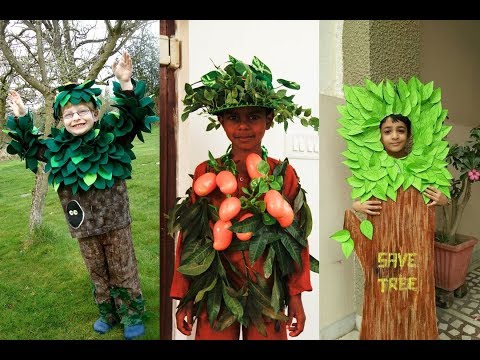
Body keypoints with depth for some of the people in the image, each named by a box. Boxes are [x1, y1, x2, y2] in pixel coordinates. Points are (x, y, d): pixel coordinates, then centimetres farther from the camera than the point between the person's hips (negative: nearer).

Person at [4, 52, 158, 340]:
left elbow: (134, 117, -20)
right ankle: (108, 314, 40)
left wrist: (126, 84, -32)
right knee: (98, 274, 20)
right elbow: (30, 148, 19)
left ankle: (133, 316, 29)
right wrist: (21, 119, 10)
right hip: (84, 227, 4)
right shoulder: (58, 148, 2)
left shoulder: (111, 138, -11)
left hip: (115, 221, -4)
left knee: (123, 271, 10)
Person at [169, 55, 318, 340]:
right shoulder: (205, 173, -8)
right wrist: (185, 300, 1)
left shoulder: (285, 174, -7)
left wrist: (296, 298, 0)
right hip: (215, 293, 0)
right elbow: (189, 236, -3)